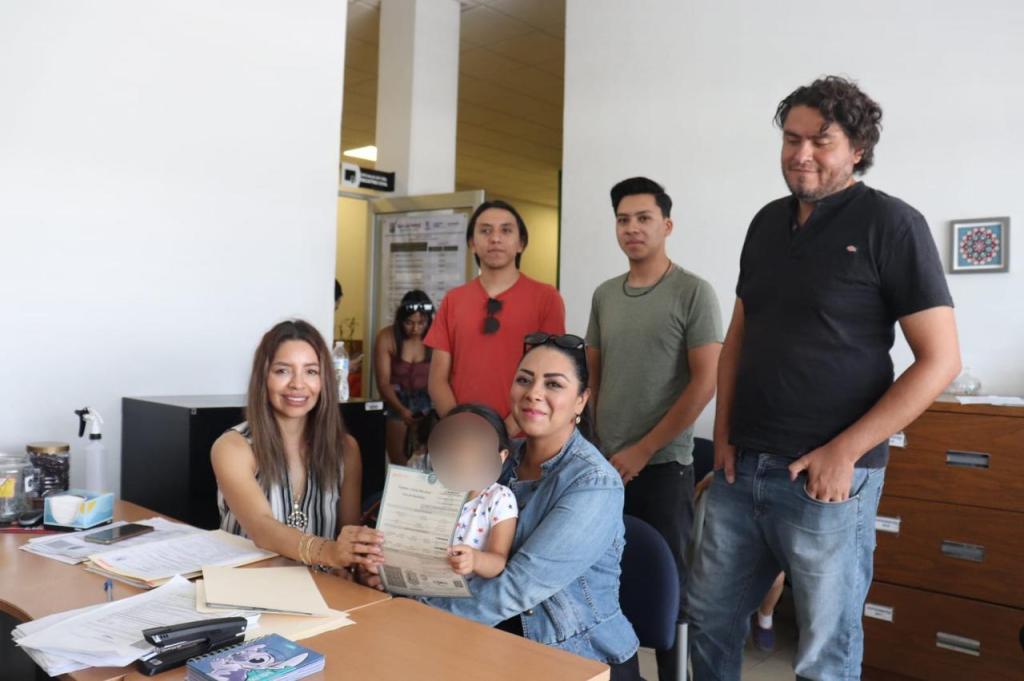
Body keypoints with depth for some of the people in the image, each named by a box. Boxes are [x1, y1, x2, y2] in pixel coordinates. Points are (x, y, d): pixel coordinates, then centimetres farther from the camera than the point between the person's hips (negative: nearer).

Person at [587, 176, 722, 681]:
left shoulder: (693, 292, -7)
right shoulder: (605, 295, 9)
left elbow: (705, 383, -11)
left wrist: (642, 450, -12)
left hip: (662, 465, -5)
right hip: (606, 463, 5)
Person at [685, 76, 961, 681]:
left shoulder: (890, 224, -7)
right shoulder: (768, 222, 10)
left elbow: (941, 360, -10)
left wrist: (845, 451, -15)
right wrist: (724, 432, 7)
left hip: (828, 477, -5)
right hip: (742, 469, 6)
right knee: (709, 616, 16)